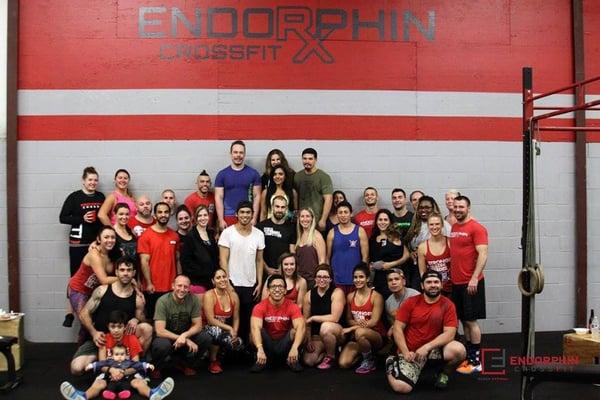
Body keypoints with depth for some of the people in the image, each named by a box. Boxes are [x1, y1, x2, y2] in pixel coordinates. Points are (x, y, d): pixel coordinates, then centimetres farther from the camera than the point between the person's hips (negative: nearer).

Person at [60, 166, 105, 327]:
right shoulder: (74, 197, -2)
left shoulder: (101, 197, 10)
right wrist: (82, 219, -16)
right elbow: (63, 217, -2)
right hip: (78, 243, -3)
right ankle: (70, 313, 5)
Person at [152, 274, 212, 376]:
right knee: (163, 344, -37)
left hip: (185, 336, 4)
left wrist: (184, 335, -28)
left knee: (206, 338, -21)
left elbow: (198, 326, -7)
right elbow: (160, 331, -25)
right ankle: (156, 367, -2)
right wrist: (186, 340, -27)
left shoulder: (193, 299, -10)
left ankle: (185, 364, 6)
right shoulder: (163, 301, -20)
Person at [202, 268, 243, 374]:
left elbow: (236, 318, 1)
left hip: (224, 331, 5)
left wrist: (234, 332, -17)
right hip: (209, 330, -5)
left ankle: (218, 353, 12)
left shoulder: (233, 295, 0)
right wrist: (229, 328, -23)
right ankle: (212, 361, -13)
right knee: (217, 330, -38)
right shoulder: (209, 295, -15)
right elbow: (210, 320, -20)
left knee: (238, 344, -21)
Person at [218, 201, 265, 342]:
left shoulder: (259, 234, 4)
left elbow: (259, 261, 9)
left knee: (247, 320, 10)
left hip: (250, 285, 3)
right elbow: (223, 260, -7)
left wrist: (259, 283, 4)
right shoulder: (228, 232, -6)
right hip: (232, 284, -3)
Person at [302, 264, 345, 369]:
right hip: (317, 335, 4)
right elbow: (306, 321, 0)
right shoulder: (309, 295, -1)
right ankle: (325, 351, 16)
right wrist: (309, 340, -8)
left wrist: (313, 318, -15)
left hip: (337, 332, -3)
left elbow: (334, 318, -22)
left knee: (325, 327, -37)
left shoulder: (337, 292, -13)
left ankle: (331, 357, -9)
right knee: (308, 361, -18)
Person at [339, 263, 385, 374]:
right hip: (356, 336, 4)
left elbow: (374, 322, -15)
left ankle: (370, 361, -11)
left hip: (376, 335, -4)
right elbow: (348, 319, 8)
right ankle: (361, 353, 12)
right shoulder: (350, 297, 5)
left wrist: (351, 329, -21)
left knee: (359, 332, -39)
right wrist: (357, 323, -16)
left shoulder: (376, 296, -9)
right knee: (344, 363, -20)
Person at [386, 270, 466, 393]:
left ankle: (444, 374, 4)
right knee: (401, 387, -21)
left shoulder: (448, 305, -5)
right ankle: (392, 364, 15)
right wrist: (406, 352, -16)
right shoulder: (410, 302, -4)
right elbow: (398, 329, -4)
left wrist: (427, 347, -24)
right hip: (411, 352, -1)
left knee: (459, 350, -30)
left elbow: (449, 334, -13)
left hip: (435, 348, 1)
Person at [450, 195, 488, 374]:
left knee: (471, 321, -3)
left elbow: (483, 255, -16)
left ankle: (476, 361, 5)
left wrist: (474, 278, -22)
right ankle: (468, 356, 19)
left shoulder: (477, 228, -10)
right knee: (463, 320, 11)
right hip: (456, 282, 7)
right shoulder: (453, 228, 12)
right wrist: (450, 275, 13)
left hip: (471, 282, -7)